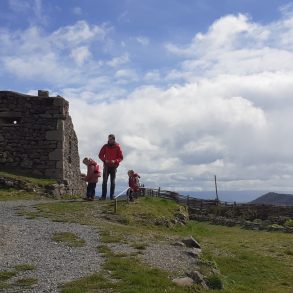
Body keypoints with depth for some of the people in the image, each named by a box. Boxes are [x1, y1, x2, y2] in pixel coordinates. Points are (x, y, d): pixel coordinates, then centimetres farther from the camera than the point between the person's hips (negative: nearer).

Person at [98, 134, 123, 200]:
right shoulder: (105, 146, 2)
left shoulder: (117, 147, -2)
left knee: (112, 182, 2)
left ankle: (112, 196, 7)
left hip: (114, 166, -1)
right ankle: (103, 196, -3)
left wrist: (115, 161, -18)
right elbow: (100, 155, 7)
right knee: (104, 181, -4)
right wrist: (105, 160, -12)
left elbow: (121, 157, -1)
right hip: (106, 166, 1)